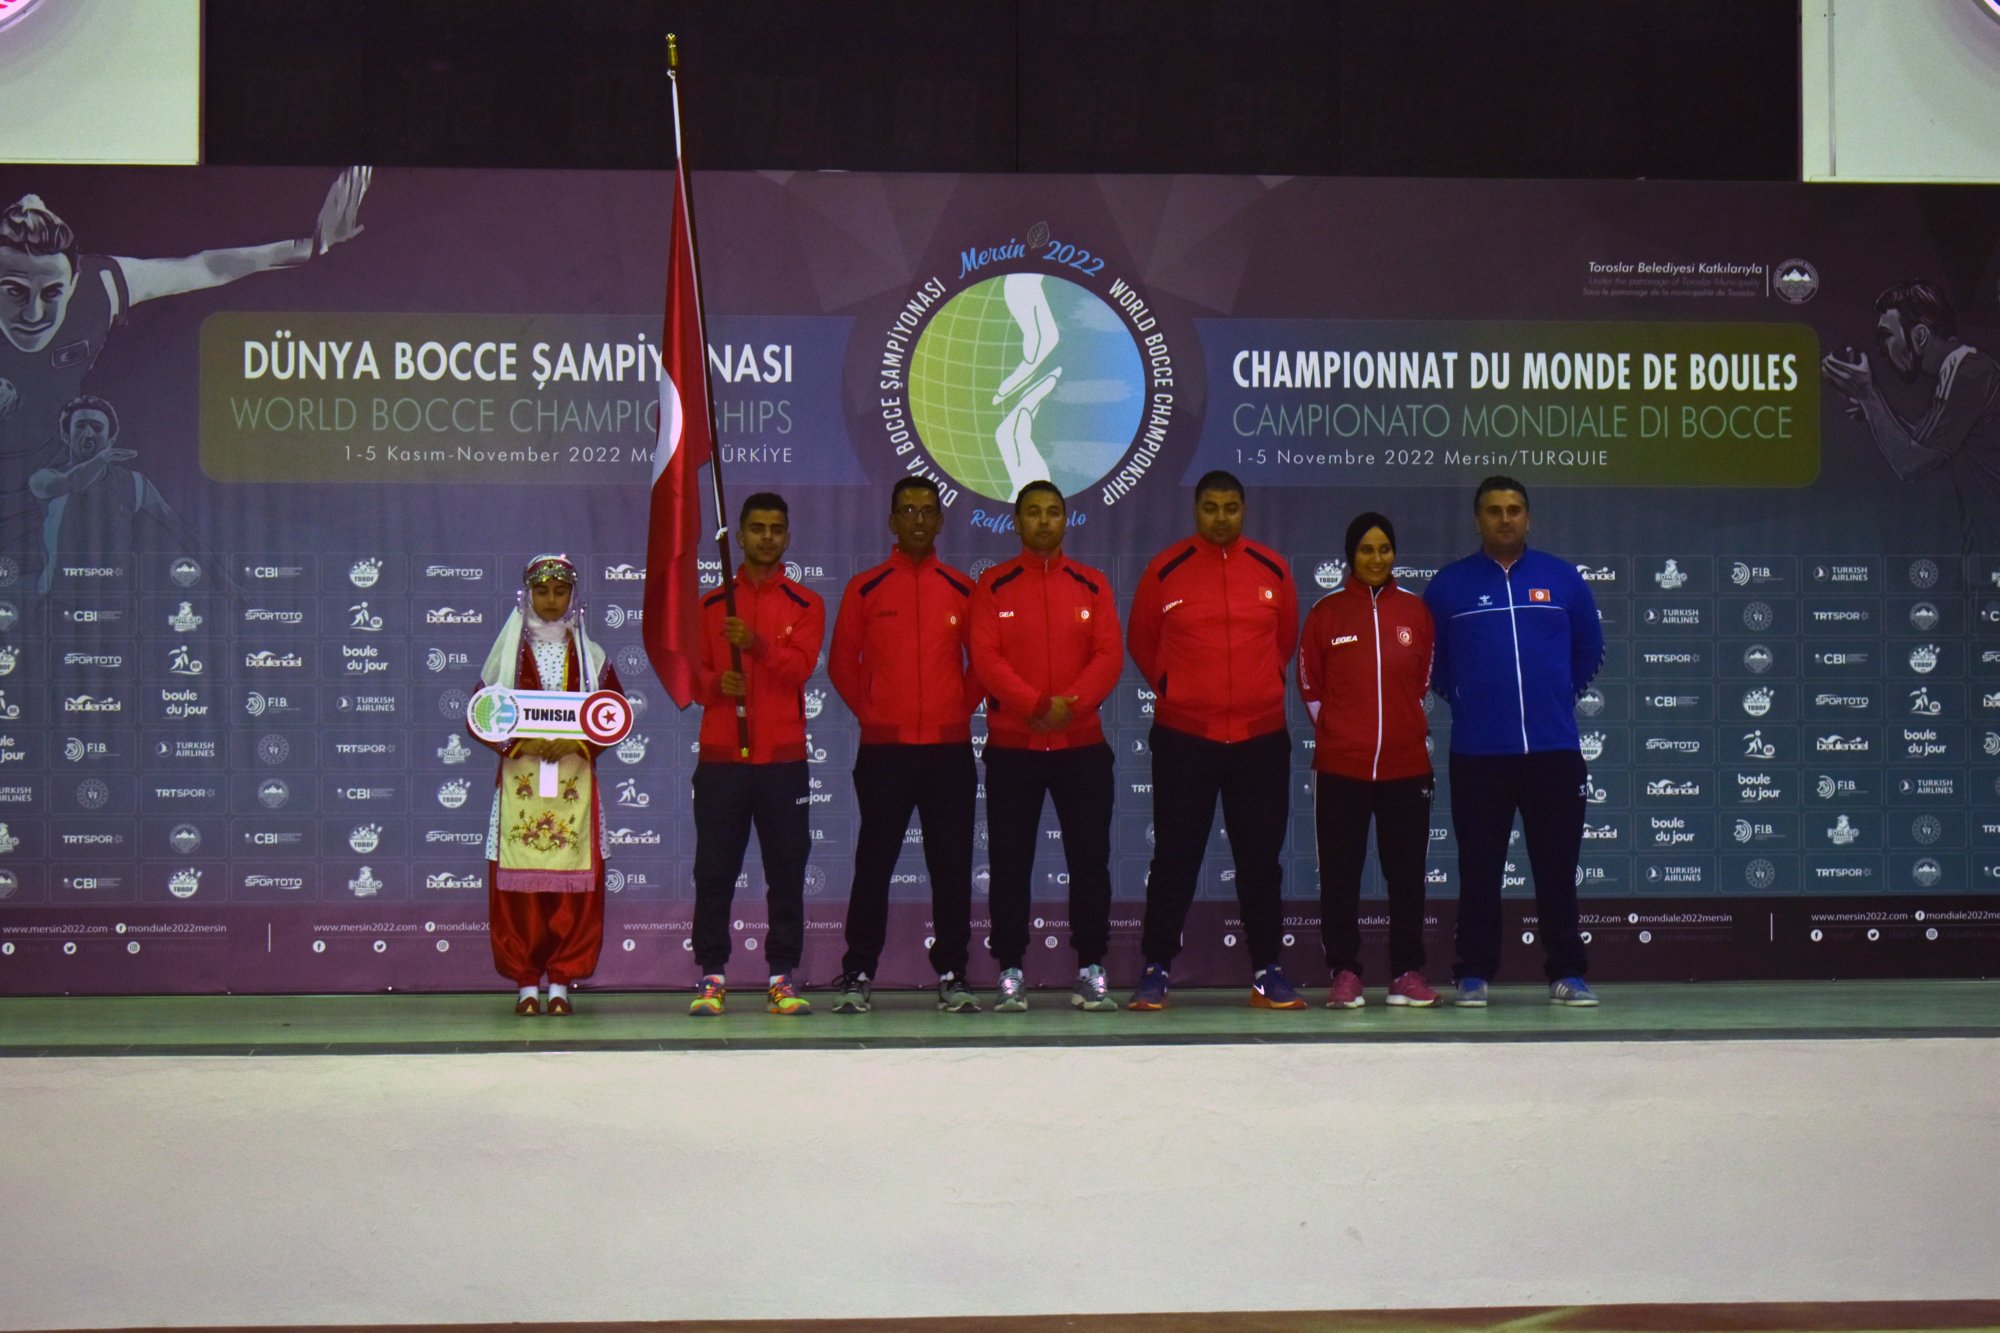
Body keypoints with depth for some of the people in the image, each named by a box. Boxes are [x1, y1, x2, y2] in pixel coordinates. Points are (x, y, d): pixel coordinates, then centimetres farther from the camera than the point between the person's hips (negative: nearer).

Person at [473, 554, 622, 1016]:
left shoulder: (590, 656, 11)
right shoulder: (507, 654, 8)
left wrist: (575, 742, -8)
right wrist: (523, 742, -9)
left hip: (575, 783, 1)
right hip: (520, 783, -1)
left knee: (574, 884, -4)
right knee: (518, 883, -5)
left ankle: (561, 982, 4)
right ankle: (526, 983, 4)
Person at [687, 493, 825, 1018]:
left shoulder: (806, 605, 8)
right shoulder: (711, 605, 13)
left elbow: (800, 666, -7)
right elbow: (692, 673, 10)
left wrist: (757, 644, -24)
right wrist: (715, 684, -11)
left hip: (783, 758, -1)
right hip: (720, 757, 1)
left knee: (787, 872, 0)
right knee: (714, 871, 0)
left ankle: (782, 978, 6)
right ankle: (711, 976, 6)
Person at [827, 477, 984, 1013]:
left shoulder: (963, 590, 8)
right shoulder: (865, 588, 5)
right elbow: (841, 663, 10)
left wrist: (963, 708, 6)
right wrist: (870, 713, 4)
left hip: (949, 747, 1)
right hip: (884, 748, -1)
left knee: (952, 864, 2)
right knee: (874, 863, 1)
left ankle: (951, 974, 10)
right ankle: (858, 975, 6)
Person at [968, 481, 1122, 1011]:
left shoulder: (1092, 584, 8)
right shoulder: (993, 586, 4)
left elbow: (1110, 655, -1)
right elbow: (985, 658, -6)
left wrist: (1071, 705, -16)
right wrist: (1037, 704, -18)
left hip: (1082, 744, 1)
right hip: (1011, 747, -1)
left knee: (1090, 859, 2)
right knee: (1010, 863, 2)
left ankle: (1091, 971, 9)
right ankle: (1010, 973, 8)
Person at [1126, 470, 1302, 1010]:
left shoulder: (1273, 570, 4)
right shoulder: (1165, 570, -1)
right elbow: (1141, 643, 11)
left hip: (1261, 737, 2)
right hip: (1182, 737, -2)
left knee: (1261, 858, 7)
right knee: (1174, 858, 3)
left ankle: (1267, 971, 16)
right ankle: (1156, 970, 10)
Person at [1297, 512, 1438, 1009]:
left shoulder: (1414, 609, 6)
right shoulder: (1326, 612, 2)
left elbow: (1424, 680, 15)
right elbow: (1309, 684, 7)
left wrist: (1411, 730, 10)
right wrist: (1336, 731, 5)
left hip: (1407, 763, 2)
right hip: (1340, 766, -1)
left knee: (1407, 872, 6)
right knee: (1340, 873, 2)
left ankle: (1407, 973, 14)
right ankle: (1344, 973, 10)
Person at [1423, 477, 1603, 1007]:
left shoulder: (1563, 579, 7)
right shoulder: (1449, 584, 4)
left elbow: (1590, 649, 18)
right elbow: (1431, 660, 13)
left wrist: (1557, 694, 14)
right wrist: (1466, 700, 10)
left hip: (1554, 747, 1)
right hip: (1477, 751, -1)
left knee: (1557, 865, 3)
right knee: (1479, 868, 3)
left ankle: (1567, 974, 11)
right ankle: (1474, 976, 10)